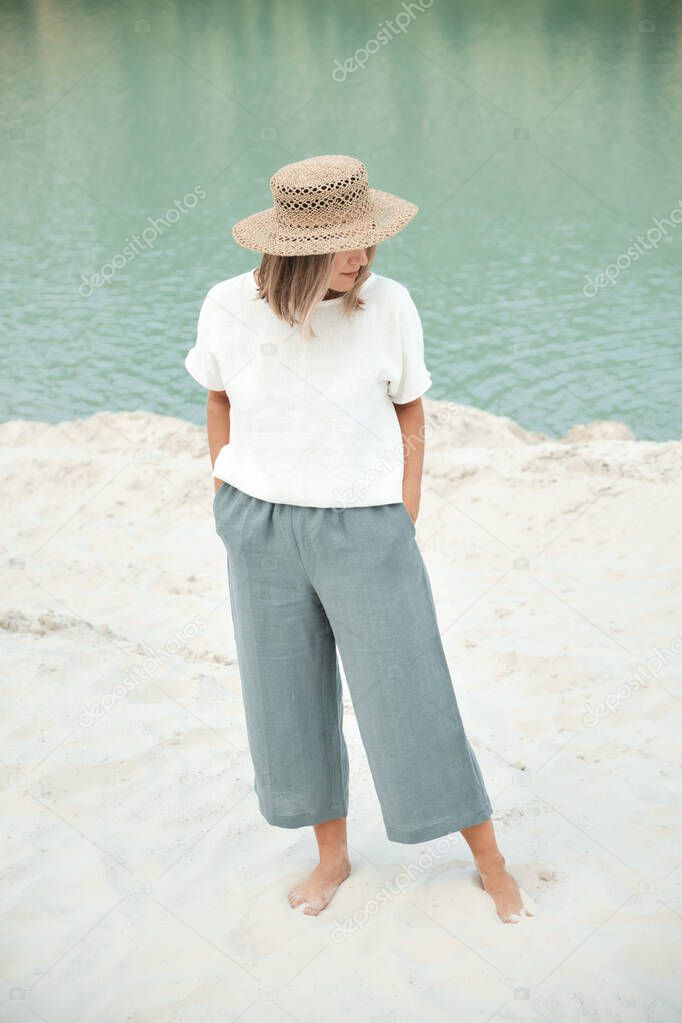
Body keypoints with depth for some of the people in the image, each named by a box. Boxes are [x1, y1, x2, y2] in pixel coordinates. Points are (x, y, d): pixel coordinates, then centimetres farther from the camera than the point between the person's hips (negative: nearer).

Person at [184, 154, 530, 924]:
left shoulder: (389, 307, -13)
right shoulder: (229, 307, -9)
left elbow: (410, 416, 1)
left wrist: (405, 531, -1)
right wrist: (230, 512, 7)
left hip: (364, 529, -2)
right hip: (264, 534, 2)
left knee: (411, 705, 3)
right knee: (289, 707, 13)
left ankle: (491, 862, 23)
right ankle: (332, 855, 35)